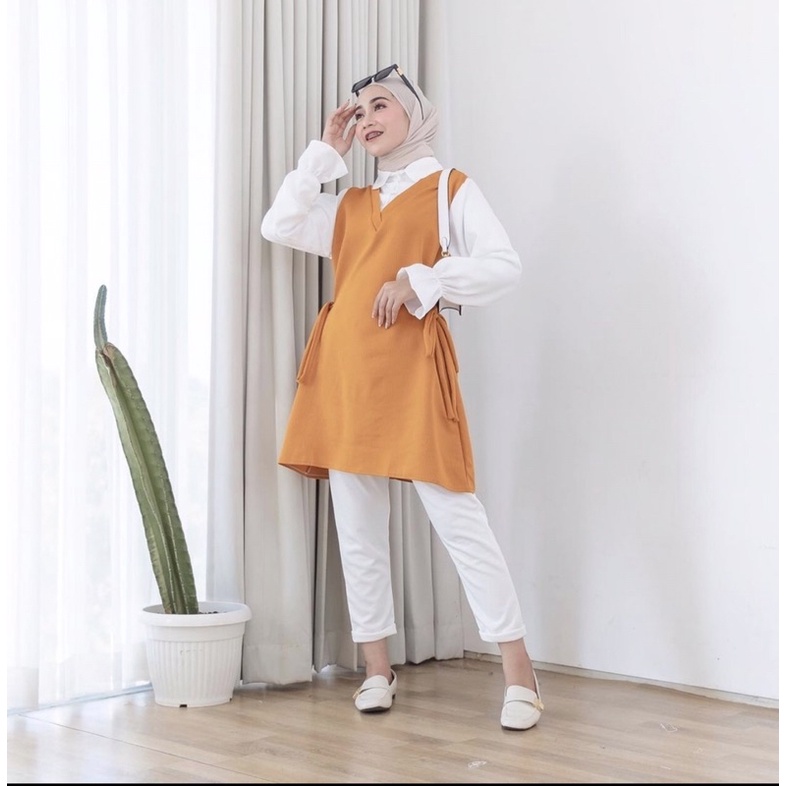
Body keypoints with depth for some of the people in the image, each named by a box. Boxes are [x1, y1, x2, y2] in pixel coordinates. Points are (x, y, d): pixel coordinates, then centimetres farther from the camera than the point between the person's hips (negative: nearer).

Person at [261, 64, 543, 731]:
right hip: (342, 368, 6)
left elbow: (504, 266, -5)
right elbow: (279, 226, 11)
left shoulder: (451, 189, 6)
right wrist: (324, 151, 14)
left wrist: (417, 281, -13)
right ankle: (378, 671, 15)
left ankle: (519, 671, -4)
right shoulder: (350, 205, 21)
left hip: (411, 364, -6)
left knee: (456, 516, -10)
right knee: (357, 530, 6)